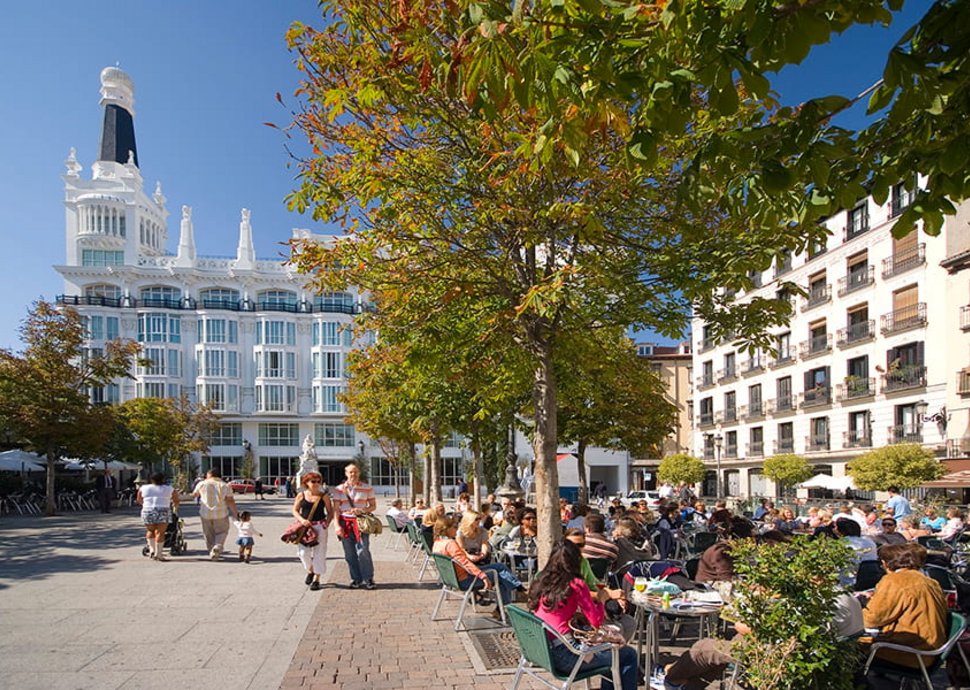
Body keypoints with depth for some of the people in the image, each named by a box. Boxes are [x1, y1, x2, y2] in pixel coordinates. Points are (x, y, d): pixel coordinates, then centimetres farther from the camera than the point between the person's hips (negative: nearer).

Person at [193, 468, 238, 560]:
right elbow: (230, 501, -8)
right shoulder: (225, 486, -3)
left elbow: (194, 494, 20)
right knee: (221, 532, 10)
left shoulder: (202, 484, 2)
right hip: (221, 514, -2)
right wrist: (235, 513, -2)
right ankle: (217, 548, -12)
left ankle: (211, 551, 22)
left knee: (208, 534, 17)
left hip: (205, 513, 2)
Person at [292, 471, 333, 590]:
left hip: (320, 527, -1)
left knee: (319, 553, 0)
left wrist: (326, 524, -10)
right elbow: (295, 510, 7)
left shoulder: (324, 496, 0)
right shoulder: (301, 495, 3)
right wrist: (302, 520, -10)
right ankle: (310, 571, 29)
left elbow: (330, 512, 4)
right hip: (304, 527, 1)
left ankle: (316, 579, 13)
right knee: (303, 552, -2)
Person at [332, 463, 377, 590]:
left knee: (363, 551, -10)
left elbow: (373, 506, 7)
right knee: (350, 554, 4)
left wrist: (362, 510, -12)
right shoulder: (339, 489, 6)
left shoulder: (367, 488, 4)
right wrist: (337, 525, -7)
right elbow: (336, 509, 4)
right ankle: (356, 579, 16)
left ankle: (368, 579, -1)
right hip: (345, 523, 2)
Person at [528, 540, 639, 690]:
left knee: (609, 647, 26)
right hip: (562, 656, -8)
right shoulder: (575, 584, -12)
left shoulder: (541, 582, 7)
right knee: (629, 655, 5)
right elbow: (596, 622, -10)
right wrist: (600, 600, 7)